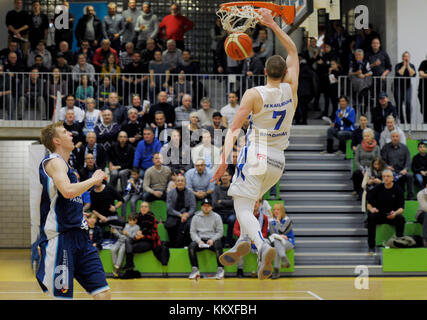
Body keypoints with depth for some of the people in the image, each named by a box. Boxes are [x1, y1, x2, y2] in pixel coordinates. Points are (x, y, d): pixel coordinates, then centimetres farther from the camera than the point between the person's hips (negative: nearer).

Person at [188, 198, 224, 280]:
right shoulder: (196, 217, 12)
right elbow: (192, 232, 7)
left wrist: (212, 240, -14)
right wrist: (198, 241, -11)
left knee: (218, 245, -35)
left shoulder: (216, 217, 8)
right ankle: (195, 270, -26)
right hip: (200, 240, 1)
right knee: (191, 246, -30)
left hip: (213, 240, -1)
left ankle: (220, 269, -28)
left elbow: (220, 232, 4)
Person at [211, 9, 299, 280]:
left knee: (243, 209, -10)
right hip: (278, 160, 5)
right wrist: (272, 25, 18)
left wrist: (224, 158, -16)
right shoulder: (290, 89, 3)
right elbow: (293, 50, 17)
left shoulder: (254, 94, -6)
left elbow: (234, 129, -14)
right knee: (251, 200, 25)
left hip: (256, 155, -5)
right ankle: (243, 242, 13)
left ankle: (263, 246, -33)